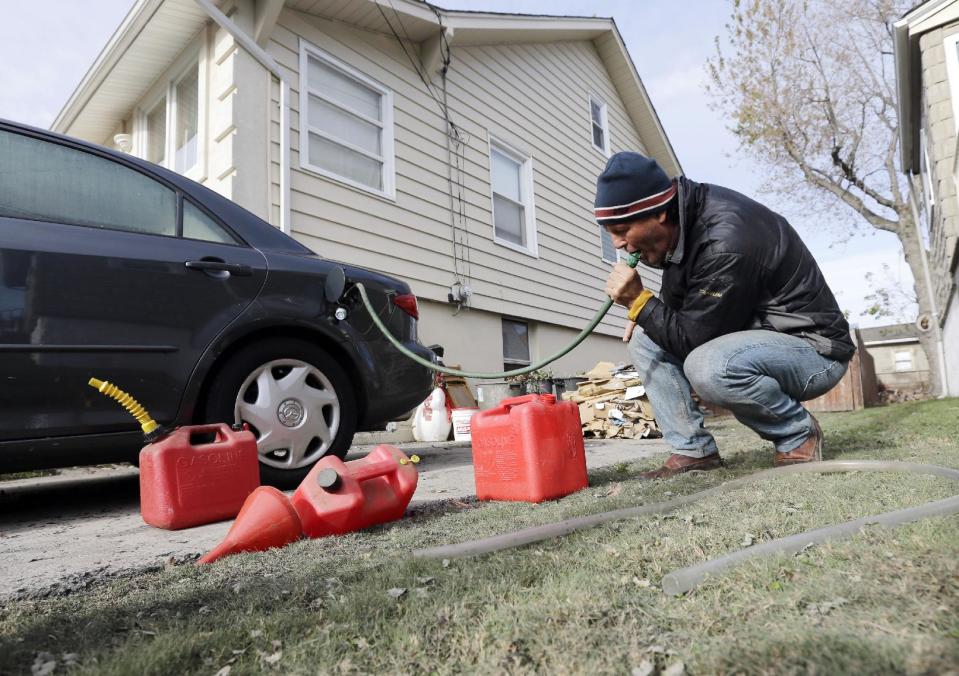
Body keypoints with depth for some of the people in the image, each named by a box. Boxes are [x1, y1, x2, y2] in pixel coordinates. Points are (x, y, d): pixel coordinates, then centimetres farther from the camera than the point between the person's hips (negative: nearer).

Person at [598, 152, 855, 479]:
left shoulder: (725, 243, -31)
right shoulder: (684, 219, -3)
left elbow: (694, 339, -25)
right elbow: (681, 302, 14)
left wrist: (640, 301, -25)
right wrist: (645, 310, -4)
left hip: (812, 346, -9)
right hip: (751, 335, 9)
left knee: (709, 367, -38)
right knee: (644, 340, 0)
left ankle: (799, 433, -8)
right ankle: (694, 450, -3)